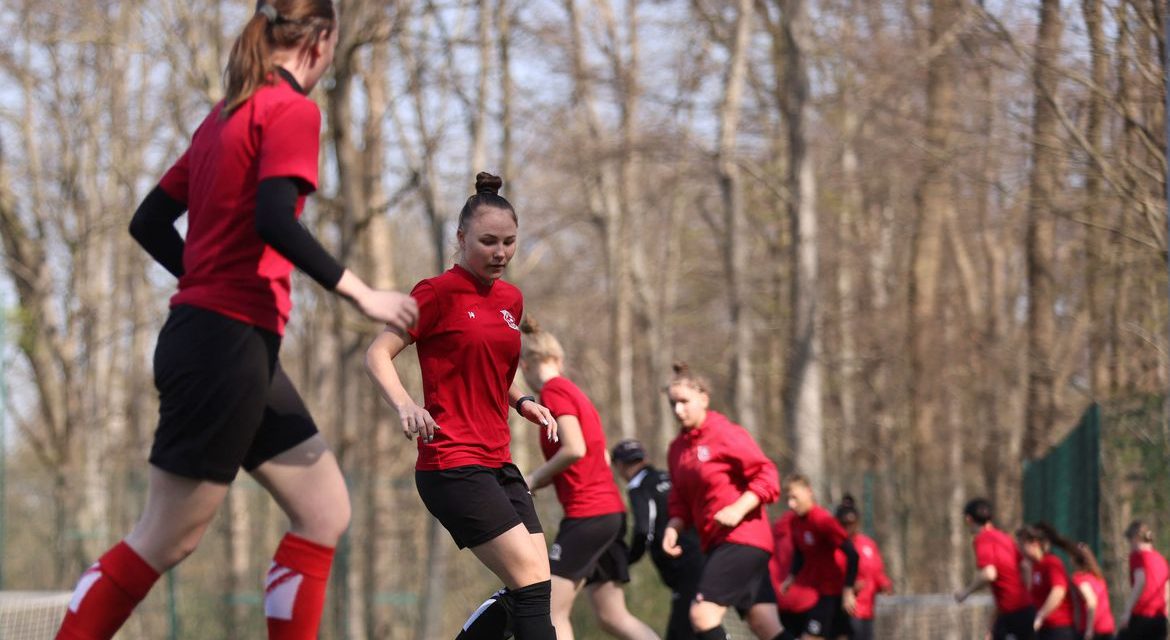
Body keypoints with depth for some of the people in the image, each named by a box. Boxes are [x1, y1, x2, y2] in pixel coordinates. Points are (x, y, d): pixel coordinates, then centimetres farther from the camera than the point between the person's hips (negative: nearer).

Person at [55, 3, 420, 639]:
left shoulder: (225, 115, 17)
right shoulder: (292, 110, -8)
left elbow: (149, 222, 17)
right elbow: (275, 222, -22)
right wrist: (360, 293, -15)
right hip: (229, 344, -10)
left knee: (325, 512, 9)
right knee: (166, 539, -4)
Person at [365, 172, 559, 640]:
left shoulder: (511, 300, 15)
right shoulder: (440, 292, -8)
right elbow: (377, 355, -12)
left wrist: (522, 403, 8)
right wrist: (404, 405, -30)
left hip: (498, 463, 8)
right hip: (453, 464, -8)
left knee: (527, 594, 2)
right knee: (532, 586, -15)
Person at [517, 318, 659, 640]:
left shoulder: (553, 390, -7)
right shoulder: (573, 391, 20)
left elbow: (574, 449, -20)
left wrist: (535, 479, -6)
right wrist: (541, 481, 14)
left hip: (587, 514, -9)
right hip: (611, 512, 9)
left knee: (552, 610, -7)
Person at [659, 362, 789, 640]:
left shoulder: (725, 434, -10)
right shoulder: (678, 447, 13)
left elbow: (767, 476, -14)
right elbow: (681, 499, 20)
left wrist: (738, 509, -25)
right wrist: (674, 526, 0)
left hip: (741, 538, -8)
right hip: (717, 542, 8)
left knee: (702, 612, -20)